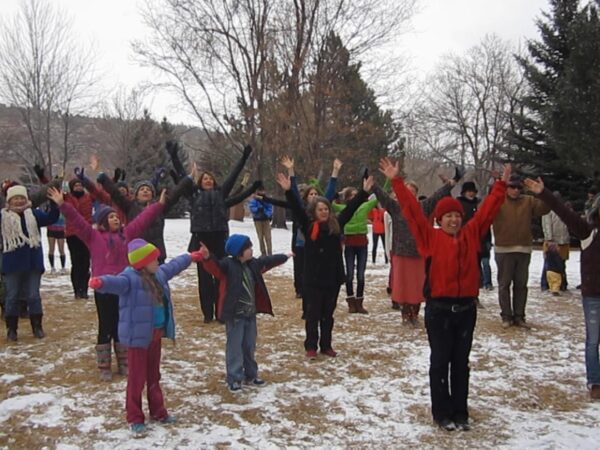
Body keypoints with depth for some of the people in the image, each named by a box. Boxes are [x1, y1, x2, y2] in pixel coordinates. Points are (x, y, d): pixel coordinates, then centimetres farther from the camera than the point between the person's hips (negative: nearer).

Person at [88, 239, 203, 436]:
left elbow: (172, 266, 28)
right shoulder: (130, 278, -20)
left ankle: (158, 411, 35)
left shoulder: (158, 274, 8)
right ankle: (135, 419, 14)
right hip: (138, 336, -8)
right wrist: (101, 282, -64)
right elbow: (116, 282, -41)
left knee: (154, 376, 21)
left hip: (156, 334, 9)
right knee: (137, 378, 1)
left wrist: (189, 257, 44)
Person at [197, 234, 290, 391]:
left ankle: (251, 375, 32)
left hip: (250, 314, 8)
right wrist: (207, 258, -55)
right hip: (234, 315, -7)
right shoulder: (227, 265, -16)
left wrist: (284, 257, 36)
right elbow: (214, 266, -33)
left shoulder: (253, 264, 6)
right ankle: (234, 379, 10)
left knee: (250, 346, 18)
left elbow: (267, 261, 22)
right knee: (235, 347, 0)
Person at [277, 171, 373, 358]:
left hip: (333, 277, 3)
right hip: (313, 278, -3)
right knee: (313, 314, 5)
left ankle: (326, 345, 25)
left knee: (328, 314, 14)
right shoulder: (308, 226, -4)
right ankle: (311, 346, 15)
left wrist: (364, 192, 2)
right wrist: (288, 191, -24)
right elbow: (296, 208, -13)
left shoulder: (336, 225, 3)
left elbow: (350, 208, 4)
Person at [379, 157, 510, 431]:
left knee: (461, 363, 12)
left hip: (466, 308, 3)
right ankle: (442, 413, 17)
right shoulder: (430, 237, -3)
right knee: (440, 362, 6)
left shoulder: (472, 234, 5)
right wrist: (396, 182, -10)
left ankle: (460, 412, 23)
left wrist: (501, 185, 11)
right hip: (438, 309, -3)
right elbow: (412, 210, -7)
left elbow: (488, 209, 10)